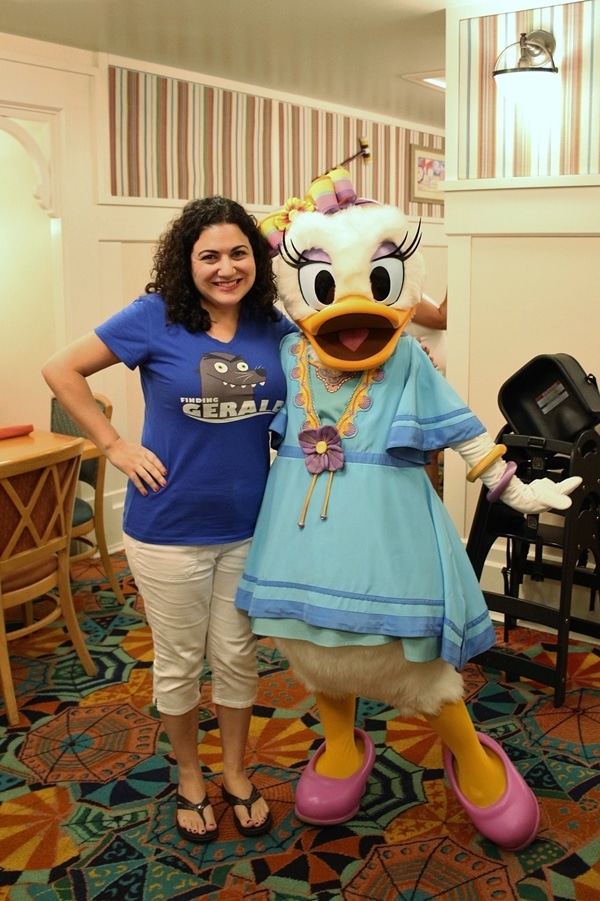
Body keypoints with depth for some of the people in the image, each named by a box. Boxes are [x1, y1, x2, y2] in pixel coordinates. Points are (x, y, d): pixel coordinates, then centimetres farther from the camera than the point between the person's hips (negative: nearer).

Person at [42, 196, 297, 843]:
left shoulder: (273, 327, -2)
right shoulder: (156, 317, -12)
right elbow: (61, 371, -7)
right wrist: (114, 445, -10)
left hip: (248, 527, 3)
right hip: (169, 528, -3)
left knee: (236, 656, 16)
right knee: (179, 661, 14)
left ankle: (235, 774, 39)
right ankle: (189, 779, 37)